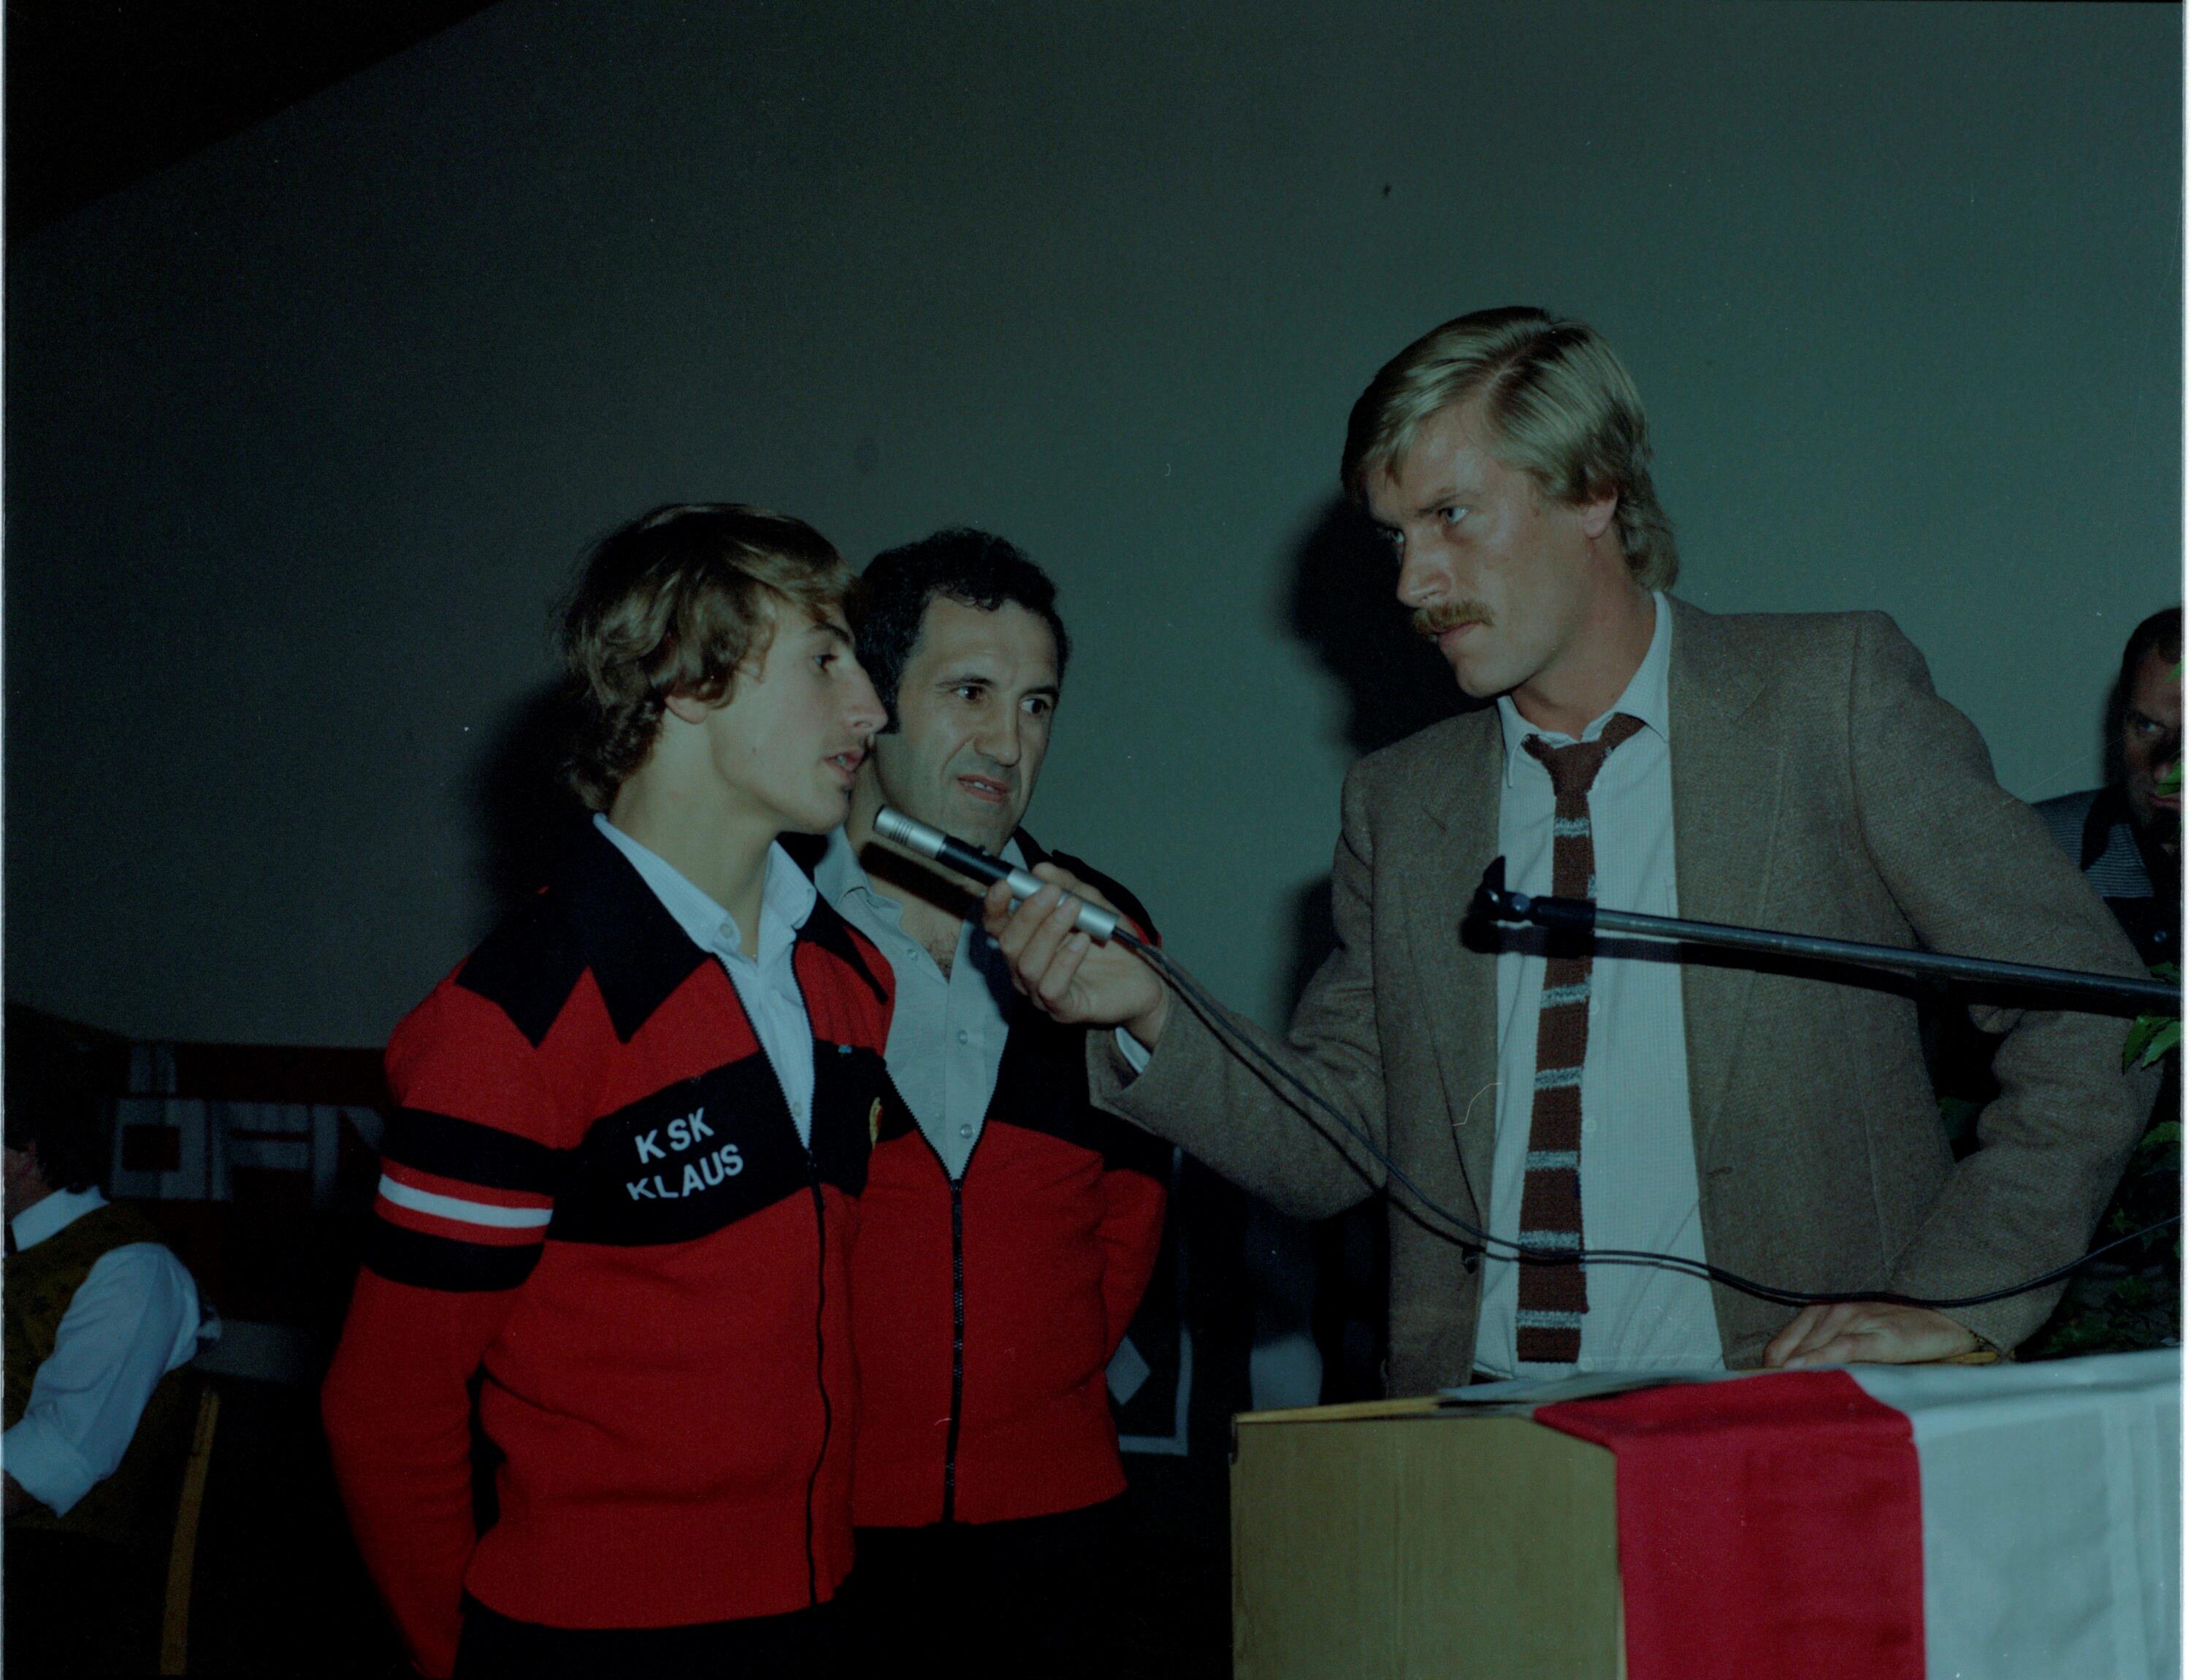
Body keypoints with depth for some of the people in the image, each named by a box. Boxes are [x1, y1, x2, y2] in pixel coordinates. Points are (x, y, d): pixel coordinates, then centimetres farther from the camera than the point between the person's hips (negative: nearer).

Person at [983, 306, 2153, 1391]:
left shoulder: (1832, 695, 2)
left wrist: (1960, 1303, -7)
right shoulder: (1396, 807, 14)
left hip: (1778, 1420, -2)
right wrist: (1149, 1017, -2)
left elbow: (2092, 1011, 1)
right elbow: (1332, 1150, 14)